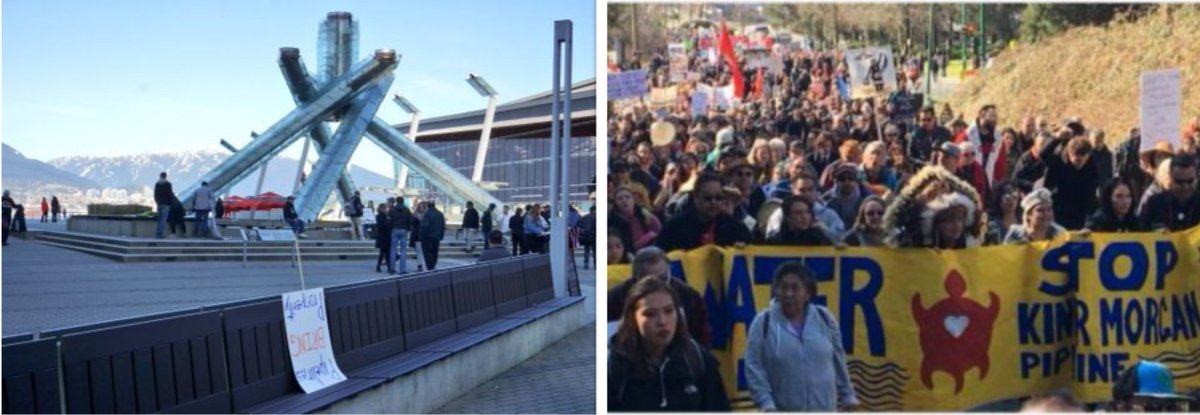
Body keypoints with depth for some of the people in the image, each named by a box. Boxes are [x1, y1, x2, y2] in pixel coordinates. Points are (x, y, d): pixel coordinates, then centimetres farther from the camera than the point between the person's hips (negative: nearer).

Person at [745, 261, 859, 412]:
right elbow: (754, 368, -10)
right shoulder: (763, 323, -9)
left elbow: (838, 362, 9)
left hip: (823, 410, 3)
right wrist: (766, 403, -19)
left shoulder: (824, 319, -1)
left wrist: (847, 396, 12)